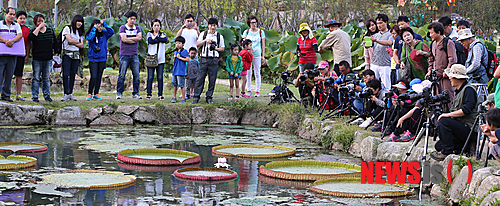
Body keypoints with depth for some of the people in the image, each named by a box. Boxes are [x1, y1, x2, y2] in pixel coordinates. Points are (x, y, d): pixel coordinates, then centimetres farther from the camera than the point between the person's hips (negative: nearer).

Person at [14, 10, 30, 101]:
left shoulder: (27, 30, 9)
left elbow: (28, 43, 12)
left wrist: (27, 55, 8)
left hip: (21, 54, 2)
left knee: (19, 75, 4)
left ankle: (18, 94, 8)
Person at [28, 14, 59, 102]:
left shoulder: (50, 31, 10)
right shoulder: (34, 31, 0)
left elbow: (55, 43, 18)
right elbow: (31, 37, -23)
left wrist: (56, 52, 9)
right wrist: (39, 27, -19)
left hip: (48, 58, 3)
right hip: (37, 59, -3)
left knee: (46, 78, 9)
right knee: (36, 78, -1)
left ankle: (47, 95, 16)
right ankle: (34, 96, 4)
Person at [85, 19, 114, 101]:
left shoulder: (104, 33, 4)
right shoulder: (90, 34, -3)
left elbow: (112, 32, -9)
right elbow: (90, 38, -24)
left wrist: (104, 24, -11)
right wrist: (94, 29, -19)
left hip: (102, 59, 3)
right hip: (93, 59, -3)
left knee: (99, 77, 7)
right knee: (93, 77, -11)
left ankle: (96, 94, 16)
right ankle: (90, 94, 1)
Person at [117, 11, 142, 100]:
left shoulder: (137, 28, 13)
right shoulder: (123, 28, 1)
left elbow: (139, 38, -5)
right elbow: (124, 39, -13)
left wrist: (128, 38, -7)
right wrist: (134, 40, -4)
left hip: (134, 55, 4)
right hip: (124, 55, -4)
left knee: (136, 75, 0)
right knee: (122, 75, -5)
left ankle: (135, 93, 7)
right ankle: (119, 93, 2)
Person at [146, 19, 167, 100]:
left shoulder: (163, 34, 16)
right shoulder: (149, 34, 10)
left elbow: (165, 40, -8)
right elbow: (150, 41, -12)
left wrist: (155, 37, -8)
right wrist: (160, 39, -7)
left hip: (161, 59, 2)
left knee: (160, 78, -1)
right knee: (150, 77, -5)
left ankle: (160, 94, 6)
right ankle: (149, 94, 1)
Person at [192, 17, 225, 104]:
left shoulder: (220, 36, 11)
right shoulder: (203, 34, 11)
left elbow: (222, 49, 13)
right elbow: (197, 44, 5)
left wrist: (215, 48, -6)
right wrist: (205, 40, -10)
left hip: (214, 59, 1)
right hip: (204, 58, -1)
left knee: (212, 79, 0)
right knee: (200, 78, -3)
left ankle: (209, 97, 8)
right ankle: (196, 97, 2)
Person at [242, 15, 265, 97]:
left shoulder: (261, 32, 5)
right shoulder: (246, 32, 8)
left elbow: (263, 45, 6)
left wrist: (263, 56, 2)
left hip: (257, 55, -1)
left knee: (257, 73, 0)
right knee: (248, 73, 1)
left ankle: (258, 91, 4)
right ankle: (248, 90, 8)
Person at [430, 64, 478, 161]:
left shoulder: (469, 89, -12)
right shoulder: (458, 91, 20)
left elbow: (467, 109, -25)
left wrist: (448, 115, -22)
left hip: (468, 128, -10)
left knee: (444, 121, -29)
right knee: (438, 146, 6)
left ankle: (447, 151, -23)